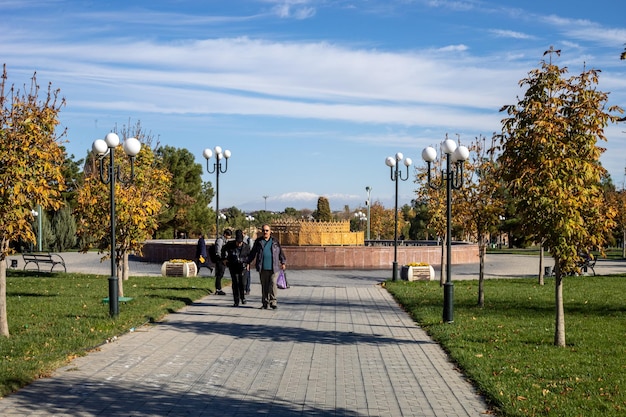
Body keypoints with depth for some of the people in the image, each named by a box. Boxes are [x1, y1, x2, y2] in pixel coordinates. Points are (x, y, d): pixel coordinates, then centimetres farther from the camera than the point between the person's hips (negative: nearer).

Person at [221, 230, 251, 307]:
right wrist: (224, 258, 12)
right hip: (233, 267, 0)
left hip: (242, 267, 0)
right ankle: (236, 301, 2)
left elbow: (249, 255, 14)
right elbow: (223, 249, 15)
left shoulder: (246, 247, -7)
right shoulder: (230, 244, -8)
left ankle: (242, 297, 23)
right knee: (235, 284, -4)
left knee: (242, 283, -4)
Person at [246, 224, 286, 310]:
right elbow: (253, 253, 14)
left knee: (273, 284, -9)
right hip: (262, 268, 1)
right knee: (264, 286, 6)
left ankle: (273, 302, -6)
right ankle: (265, 303, 13)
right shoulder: (258, 241, 10)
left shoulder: (275, 241, 8)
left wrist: (283, 262, 8)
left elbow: (280, 252, 13)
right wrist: (248, 263, 11)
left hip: (273, 268, -1)